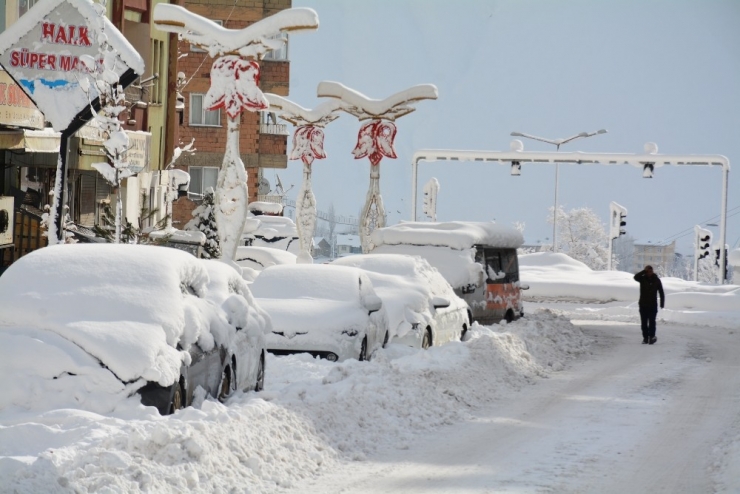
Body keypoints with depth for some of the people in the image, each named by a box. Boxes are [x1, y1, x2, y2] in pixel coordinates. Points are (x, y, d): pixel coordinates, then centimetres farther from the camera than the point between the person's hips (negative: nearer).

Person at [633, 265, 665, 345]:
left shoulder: (656, 280, 3)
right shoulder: (642, 279, 2)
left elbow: (661, 292, 6)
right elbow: (636, 277, -21)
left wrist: (662, 303, 1)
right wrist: (644, 271, -22)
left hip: (653, 305, -1)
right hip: (643, 304, 1)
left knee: (652, 322, -9)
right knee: (644, 322, 3)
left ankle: (651, 337, -7)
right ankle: (645, 337, 8)